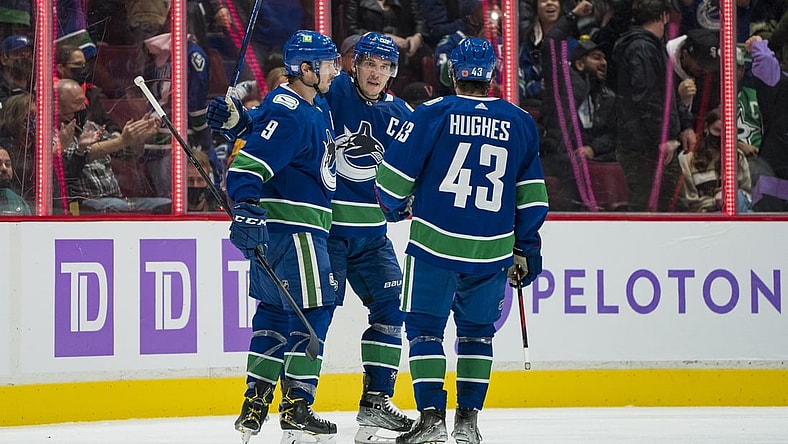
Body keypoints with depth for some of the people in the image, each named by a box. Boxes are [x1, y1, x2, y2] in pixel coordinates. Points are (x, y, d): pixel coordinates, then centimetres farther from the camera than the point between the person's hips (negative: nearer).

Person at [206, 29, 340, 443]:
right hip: (287, 223, -10)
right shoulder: (287, 114, -18)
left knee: (276, 309, 12)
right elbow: (247, 166, -25)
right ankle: (296, 408, -6)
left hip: (305, 226, 10)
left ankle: (254, 405, 16)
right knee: (312, 309, -8)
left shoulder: (316, 105, 11)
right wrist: (247, 210, -37)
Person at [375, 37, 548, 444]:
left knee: (425, 329, 6)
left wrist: (395, 207, 19)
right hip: (492, 252, 3)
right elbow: (531, 193, 11)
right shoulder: (520, 123, 6)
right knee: (477, 332, 16)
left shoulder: (433, 114, -5)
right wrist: (526, 248, 19)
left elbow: (394, 174, -2)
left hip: (434, 243, -3)